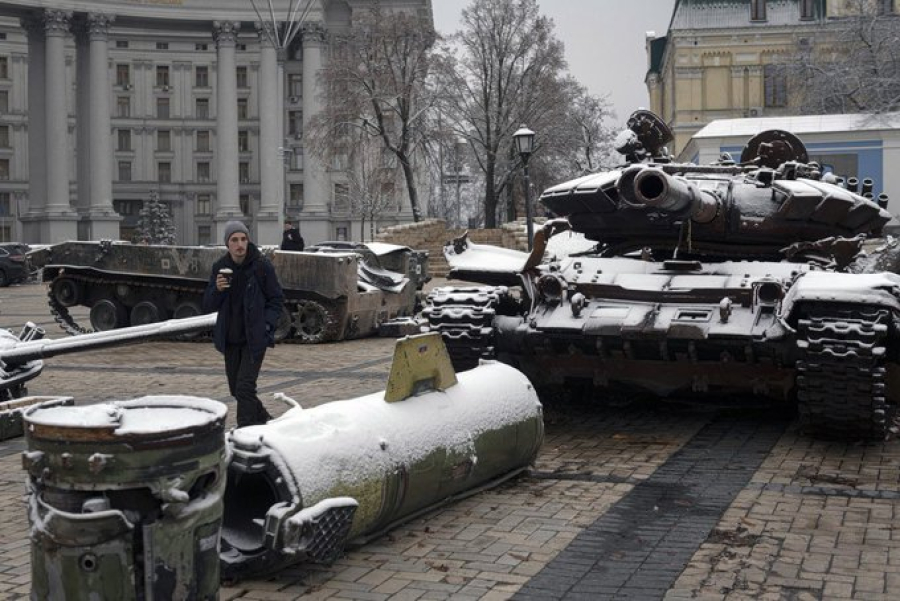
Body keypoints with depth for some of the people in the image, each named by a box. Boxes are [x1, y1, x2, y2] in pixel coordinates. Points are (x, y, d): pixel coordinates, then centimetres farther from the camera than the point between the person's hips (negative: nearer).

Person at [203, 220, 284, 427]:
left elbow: (276, 299, -2)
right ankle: (261, 418, 38)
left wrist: (266, 324, -14)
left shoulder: (262, 266, -10)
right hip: (230, 339, 5)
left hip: (255, 338, -5)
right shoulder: (220, 267, 1)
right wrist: (217, 289, -18)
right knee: (236, 388, 15)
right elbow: (208, 306, 2)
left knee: (245, 386, -14)